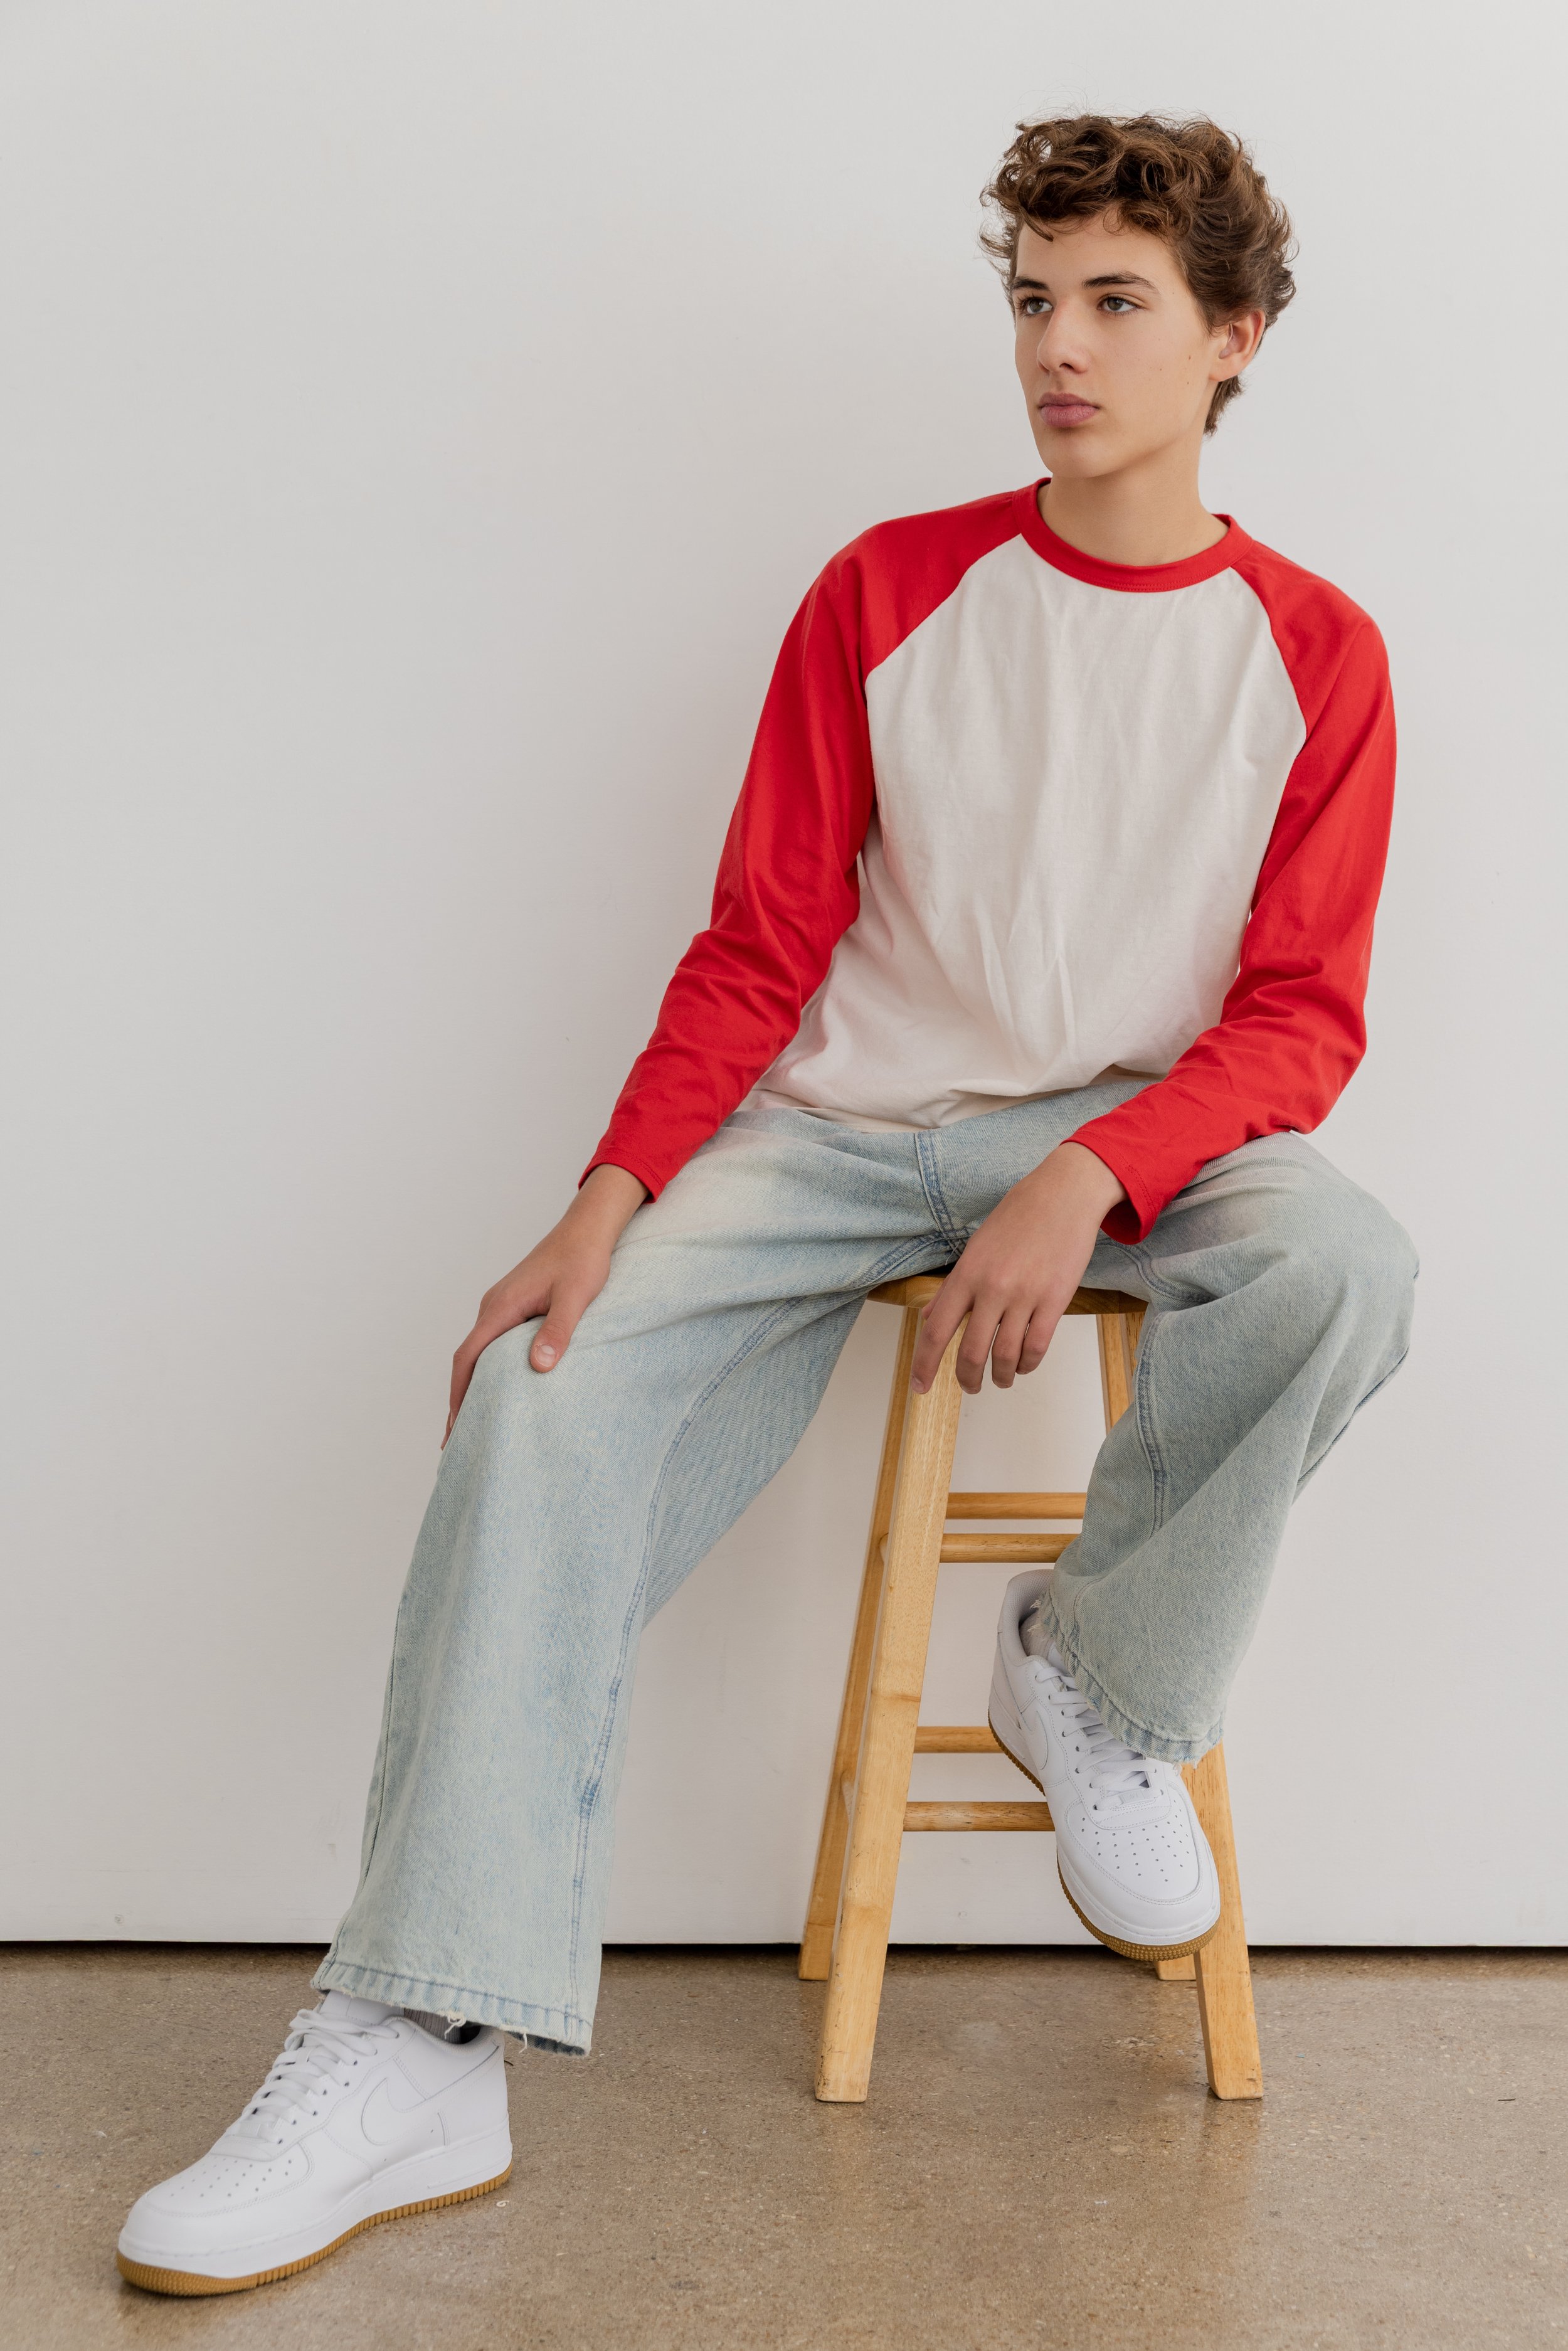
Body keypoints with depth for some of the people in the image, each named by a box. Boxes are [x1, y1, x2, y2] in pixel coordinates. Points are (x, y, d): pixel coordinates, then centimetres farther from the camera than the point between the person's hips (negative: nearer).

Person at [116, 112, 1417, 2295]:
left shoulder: (1313, 655, 3)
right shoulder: (889, 594, 4)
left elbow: (1300, 1017, -2)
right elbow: (756, 948, 1)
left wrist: (1090, 1178, -22)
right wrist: (611, 1198, -15)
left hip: (1142, 1134, 0)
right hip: (845, 1131, 1)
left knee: (1342, 1269, -34)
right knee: (549, 1400, -24)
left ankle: (1100, 1678, -6)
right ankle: (419, 2053, -25)